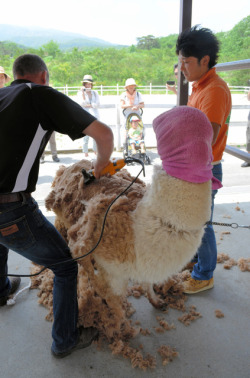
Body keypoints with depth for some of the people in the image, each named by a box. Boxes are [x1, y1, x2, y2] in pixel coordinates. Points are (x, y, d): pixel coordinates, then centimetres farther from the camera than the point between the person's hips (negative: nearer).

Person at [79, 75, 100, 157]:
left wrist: (88, 105, -6)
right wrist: (83, 92, -9)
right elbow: (83, 103, -8)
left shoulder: (95, 93, 15)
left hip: (95, 115, 3)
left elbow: (97, 103, 2)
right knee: (86, 135, -7)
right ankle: (86, 153, -1)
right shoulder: (81, 93, 7)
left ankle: (96, 152, 10)